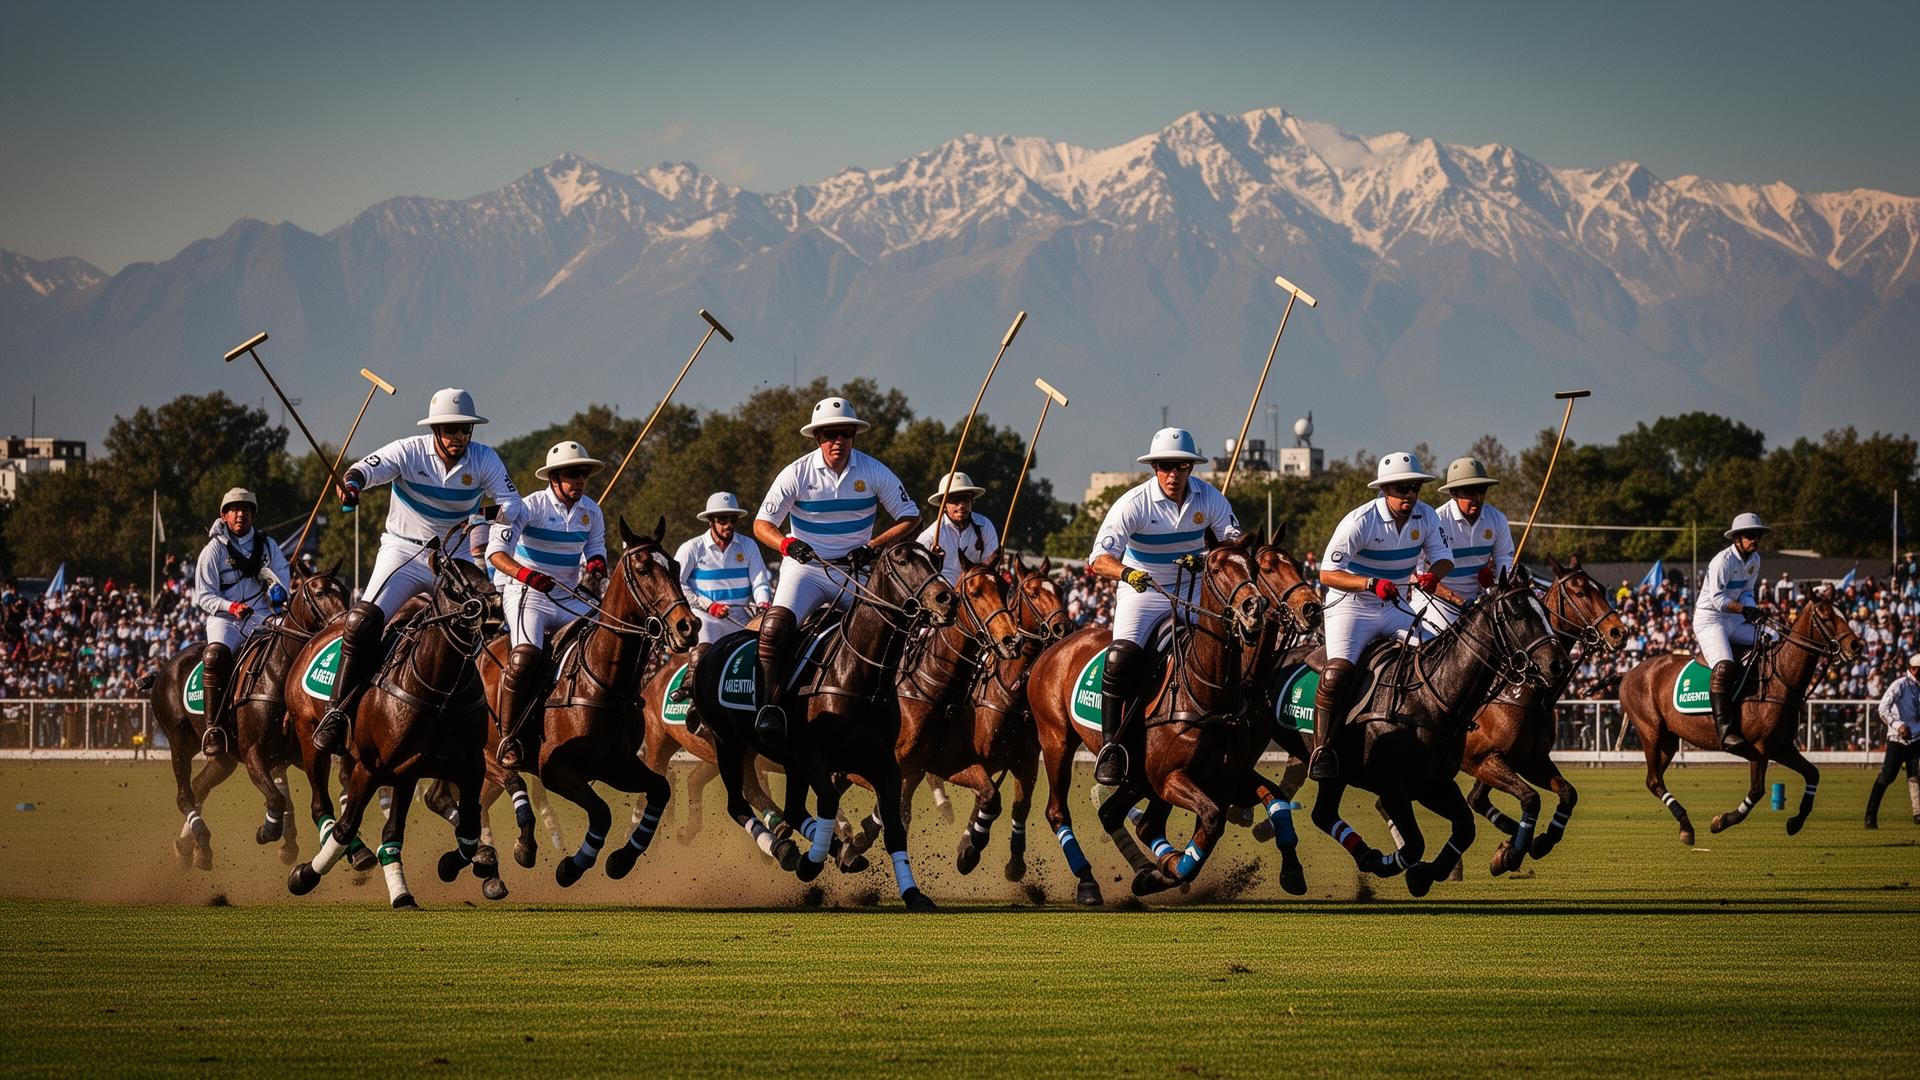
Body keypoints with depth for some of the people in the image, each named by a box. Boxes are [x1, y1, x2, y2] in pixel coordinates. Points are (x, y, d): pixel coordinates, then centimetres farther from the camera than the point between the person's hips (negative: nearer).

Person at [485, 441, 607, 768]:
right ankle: (508, 740, -20)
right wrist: (523, 573, -40)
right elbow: (496, 550, -22)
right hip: (527, 595, -6)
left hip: (569, 600, 6)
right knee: (526, 657, -29)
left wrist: (597, 562, -11)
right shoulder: (532, 506, -13)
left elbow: (595, 547, 15)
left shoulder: (591, 511, 5)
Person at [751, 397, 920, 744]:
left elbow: (910, 517, 1)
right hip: (805, 568, -2)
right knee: (775, 625, -27)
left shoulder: (874, 473, -4)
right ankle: (770, 706, -27)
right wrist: (787, 543, -23)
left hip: (855, 571, 2)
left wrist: (873, 547, -13)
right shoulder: (797, 474, -6)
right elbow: (762, 523, -1)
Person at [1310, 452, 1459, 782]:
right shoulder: (1360, 522, -21)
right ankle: (1323, 749, -18)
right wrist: (1372, 584, -37)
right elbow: (1327, 573, -23)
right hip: (1350, 606, -6)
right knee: (1337, 672, -27)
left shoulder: (1425, 516, -3)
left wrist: (1433, 574, -20)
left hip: (1394, 608, 6)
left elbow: (1443, 557, 5)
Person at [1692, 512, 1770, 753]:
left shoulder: (1754, 559, 8)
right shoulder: (1724, 560, -18)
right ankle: (1725, 731, -37)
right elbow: (1717, 599, -22)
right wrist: (1746, 610, -29)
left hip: (1735, 620, 9)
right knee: (1724, 667, -29)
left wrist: (1754, 611, -7)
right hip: (1709, 619, -9)